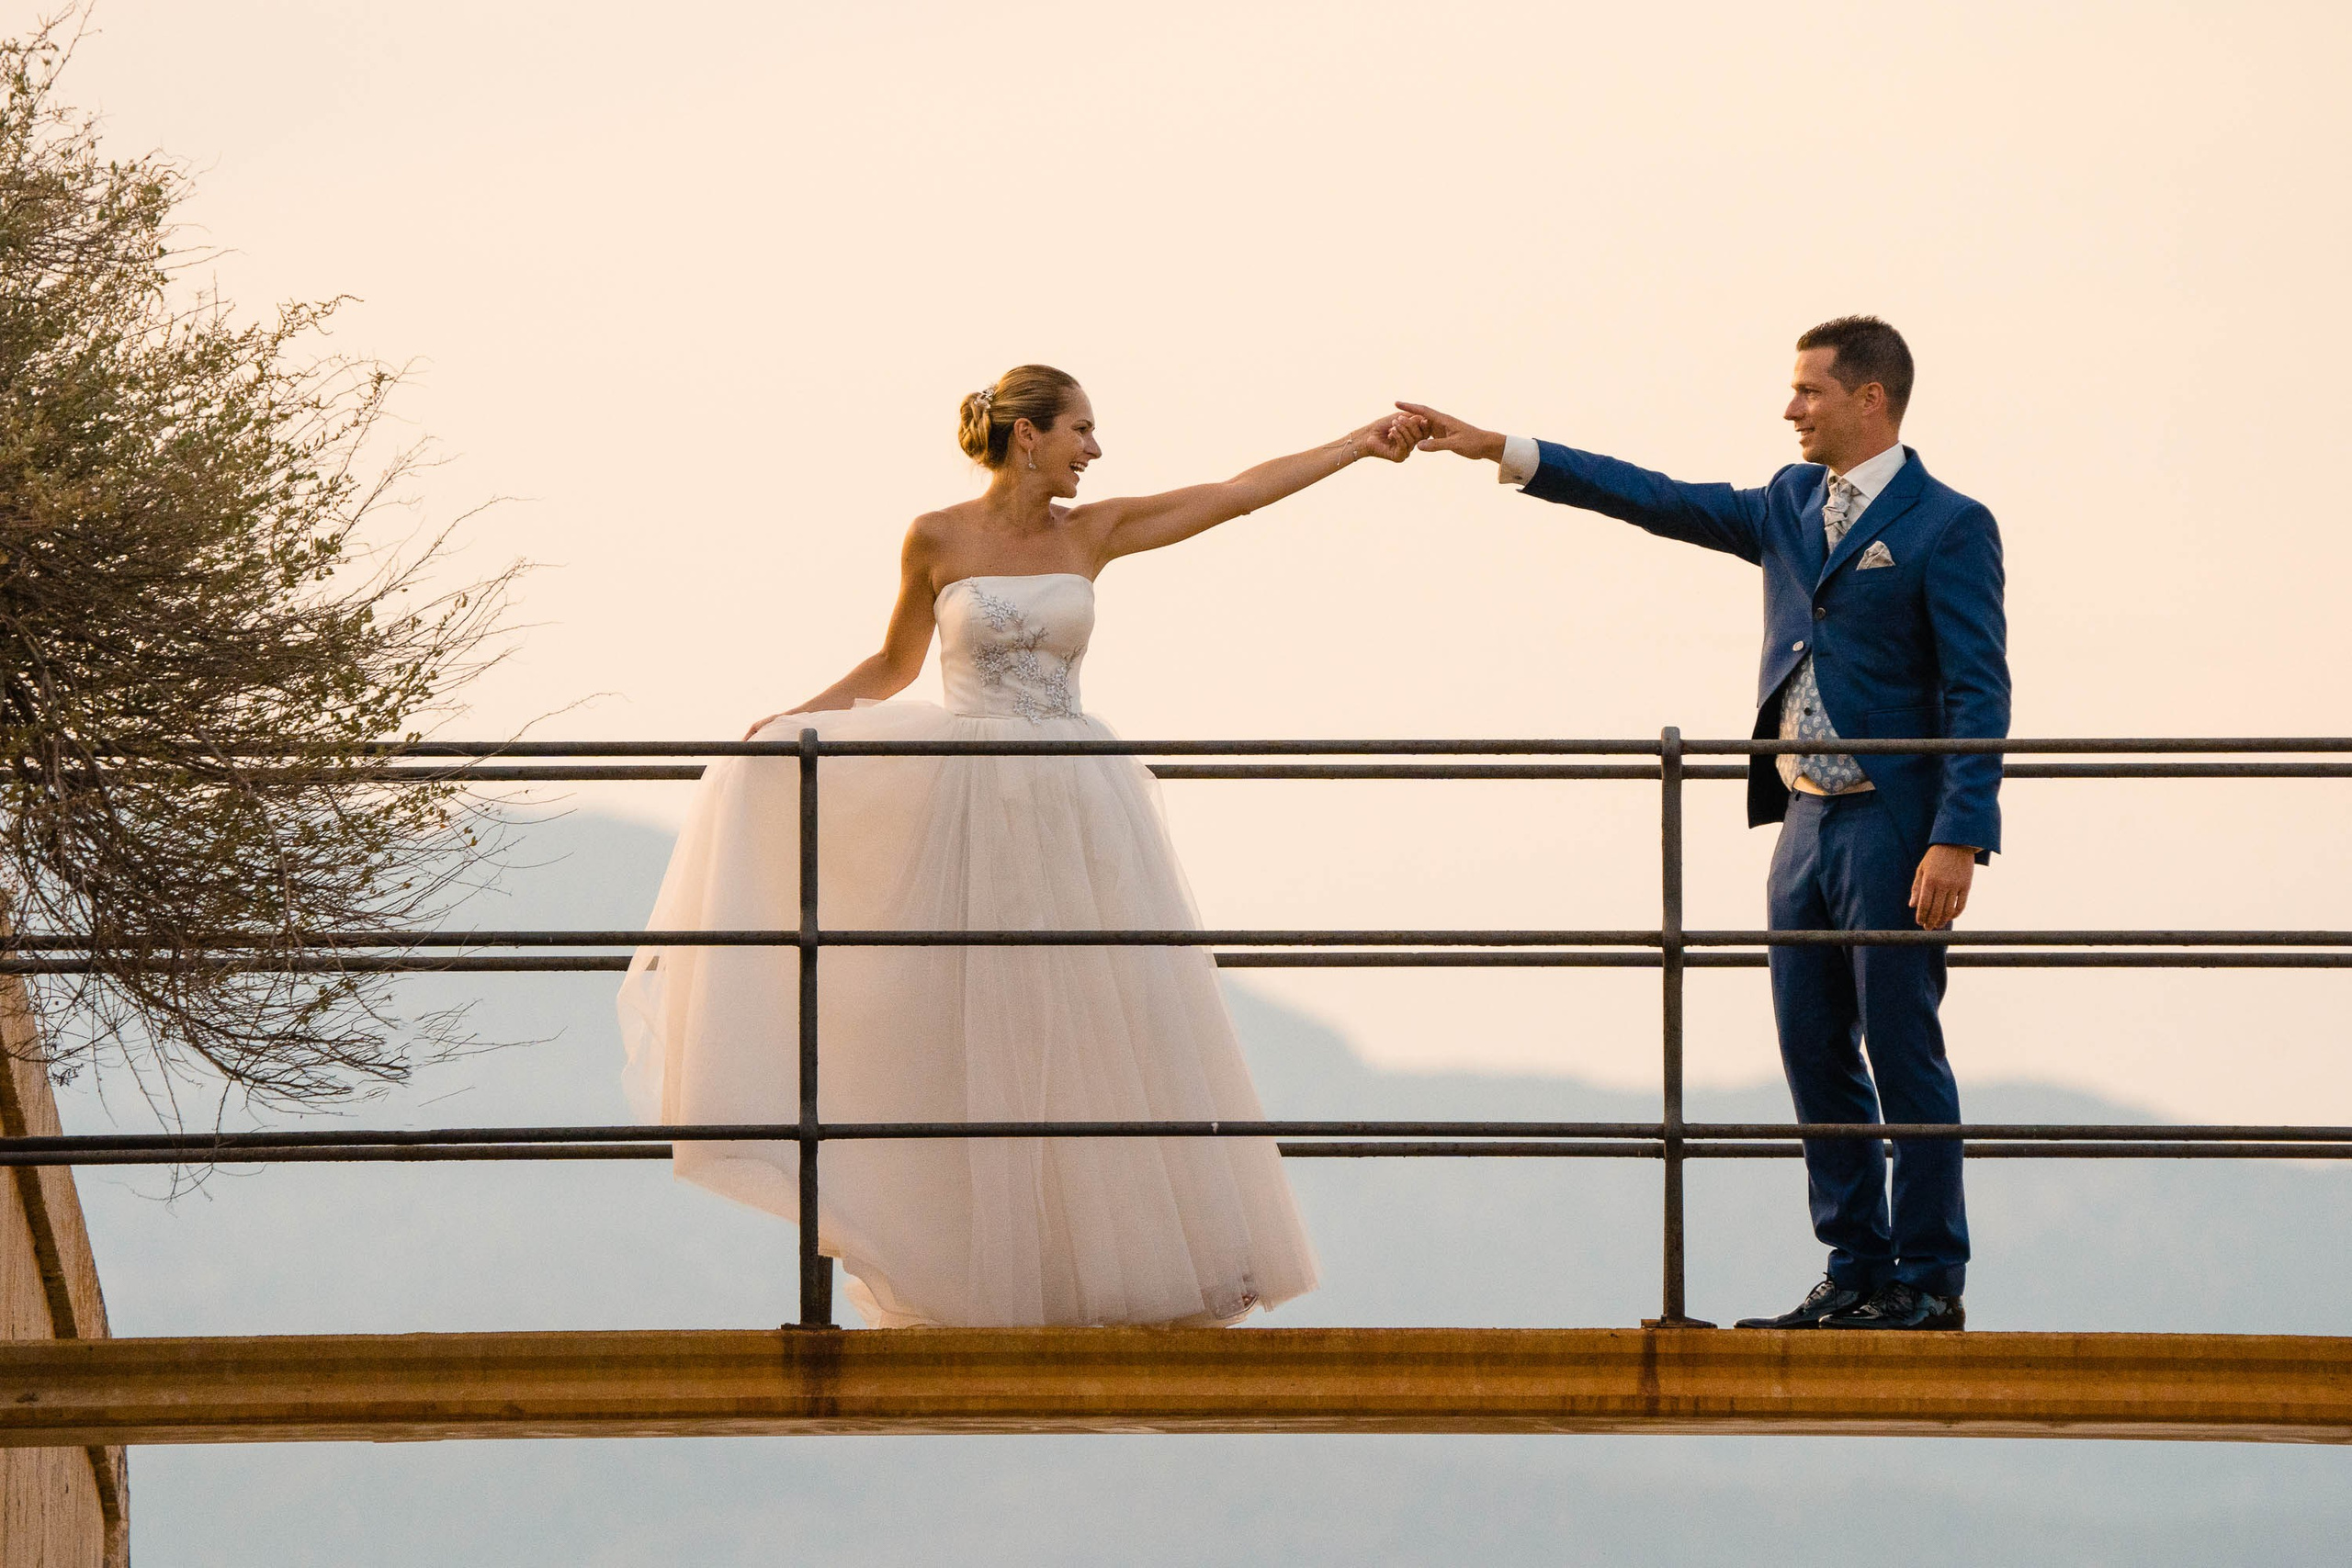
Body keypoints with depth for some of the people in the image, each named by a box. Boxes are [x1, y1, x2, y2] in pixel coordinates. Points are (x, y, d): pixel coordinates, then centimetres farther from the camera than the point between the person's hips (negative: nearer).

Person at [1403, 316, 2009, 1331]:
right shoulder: (1791, 506, 15)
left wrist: (1958, 839, -19)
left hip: (1895, 830, -8)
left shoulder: (1948, 527, -7)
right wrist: (1498, 451, 11)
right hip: (1805, 822, 8)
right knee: (1816, 1057, 7)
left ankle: (1930, 1282, 2)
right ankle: (1855, 1275, 13)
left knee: (1903, 1056, -4)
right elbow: (1660, 502, 16)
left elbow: (1979, 695, -11)